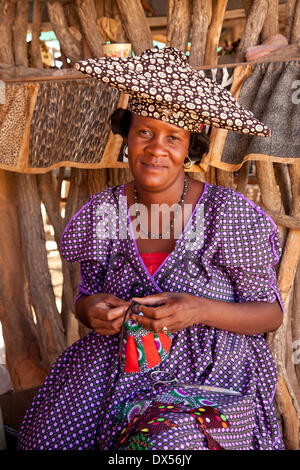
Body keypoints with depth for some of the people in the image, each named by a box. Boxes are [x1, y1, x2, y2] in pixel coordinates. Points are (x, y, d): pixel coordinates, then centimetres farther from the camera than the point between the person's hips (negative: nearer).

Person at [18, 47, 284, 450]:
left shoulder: (229, 212, -10)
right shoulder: (103, 211, 0)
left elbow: (271, 313, -4)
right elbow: (88, 295, 13)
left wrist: (201, 310, -21)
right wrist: (92, 308, -12)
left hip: (213, 372, -3)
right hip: (119, 367, 4)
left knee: (163, 442, -32)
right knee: (48, 433, -18)